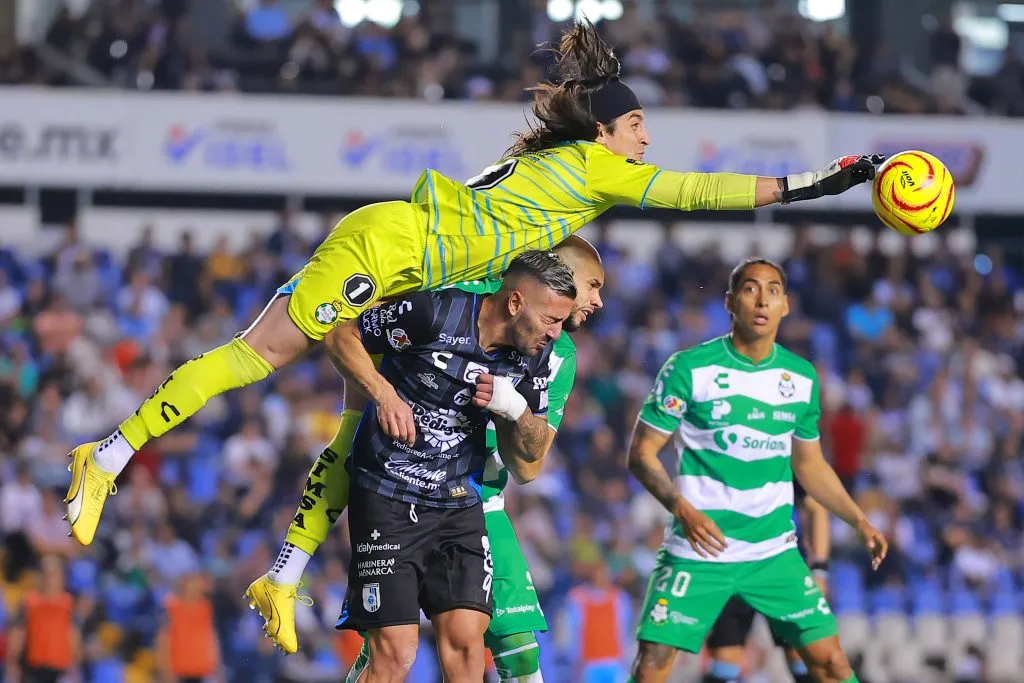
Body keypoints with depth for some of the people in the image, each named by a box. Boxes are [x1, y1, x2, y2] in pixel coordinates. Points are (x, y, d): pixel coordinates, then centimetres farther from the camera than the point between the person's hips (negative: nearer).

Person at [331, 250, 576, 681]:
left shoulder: (536, 355, 1)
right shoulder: (434, 313, -16)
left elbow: (531, 454, 10)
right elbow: (343, 334, -5)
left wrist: (517, 410, -12)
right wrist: (383, 393, -18)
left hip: (459, 501, 5)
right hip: (388, 496, -5)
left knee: (465, 638, -6)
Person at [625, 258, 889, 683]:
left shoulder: (802, 377, 6)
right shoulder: (688, 369, -8)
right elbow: (642, 452, -5)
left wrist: (860, 522, 8)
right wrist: (682, 508, -21)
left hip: (774, 552, 4)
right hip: (698, 549, -3)